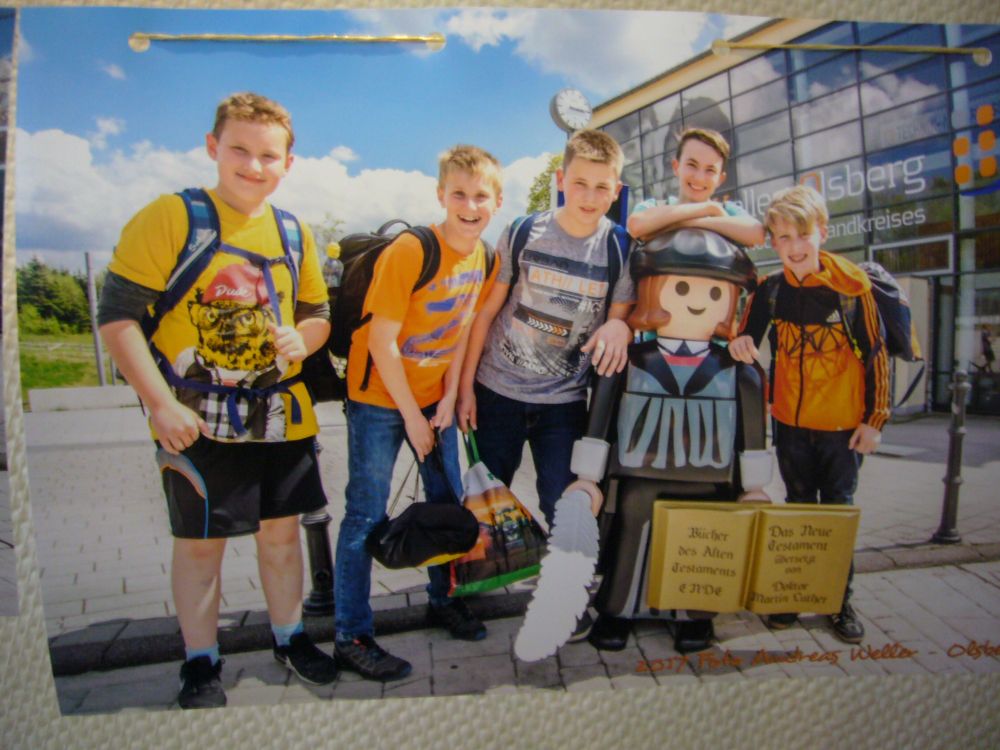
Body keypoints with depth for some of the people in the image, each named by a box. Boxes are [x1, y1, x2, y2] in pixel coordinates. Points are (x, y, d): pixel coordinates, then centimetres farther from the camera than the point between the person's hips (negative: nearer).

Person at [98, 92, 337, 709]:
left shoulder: (294, 234, 8)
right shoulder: (169, 217, -8)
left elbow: (318, 313, 19)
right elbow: (117, 316, -10)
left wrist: (303, 338, -5)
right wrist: (161, 403, -17)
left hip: (281, 415, 5)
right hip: (197, 420, -4)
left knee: (282, 529, 15)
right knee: (200, 541, 8)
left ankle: (290, 637, 36)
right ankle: (202, 664, 28)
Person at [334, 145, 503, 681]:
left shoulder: (485, 259, -1)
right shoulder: (409, 251, -22)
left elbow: (464, 330, 7)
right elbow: (382, 341, -20)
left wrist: (449, 398, -1)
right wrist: (411, 416, -14)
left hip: (435, 396, 7)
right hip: (379, 396, -6)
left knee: (449, 501, 15)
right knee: (366, 515, -2)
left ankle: (442, 600, 35)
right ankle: (351, 637, 11)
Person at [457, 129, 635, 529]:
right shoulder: (522, 234, -6)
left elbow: (621, 320, 2)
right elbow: (487, 312, -1)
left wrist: (619, 326, -24)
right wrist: (466, 385, -1)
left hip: (564, 401, 0)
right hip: (497, 390, 0)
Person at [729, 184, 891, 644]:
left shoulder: (853, 285, -13)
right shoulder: (770, 291, -6)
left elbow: (876, 354, -6)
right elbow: (748, 335, 8)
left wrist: (874, 420, -6)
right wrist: (740, 340, -17)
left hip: (843, 424, -2)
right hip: (791, 422, 3)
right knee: (797, 509, 15)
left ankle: (840, 600, 23)